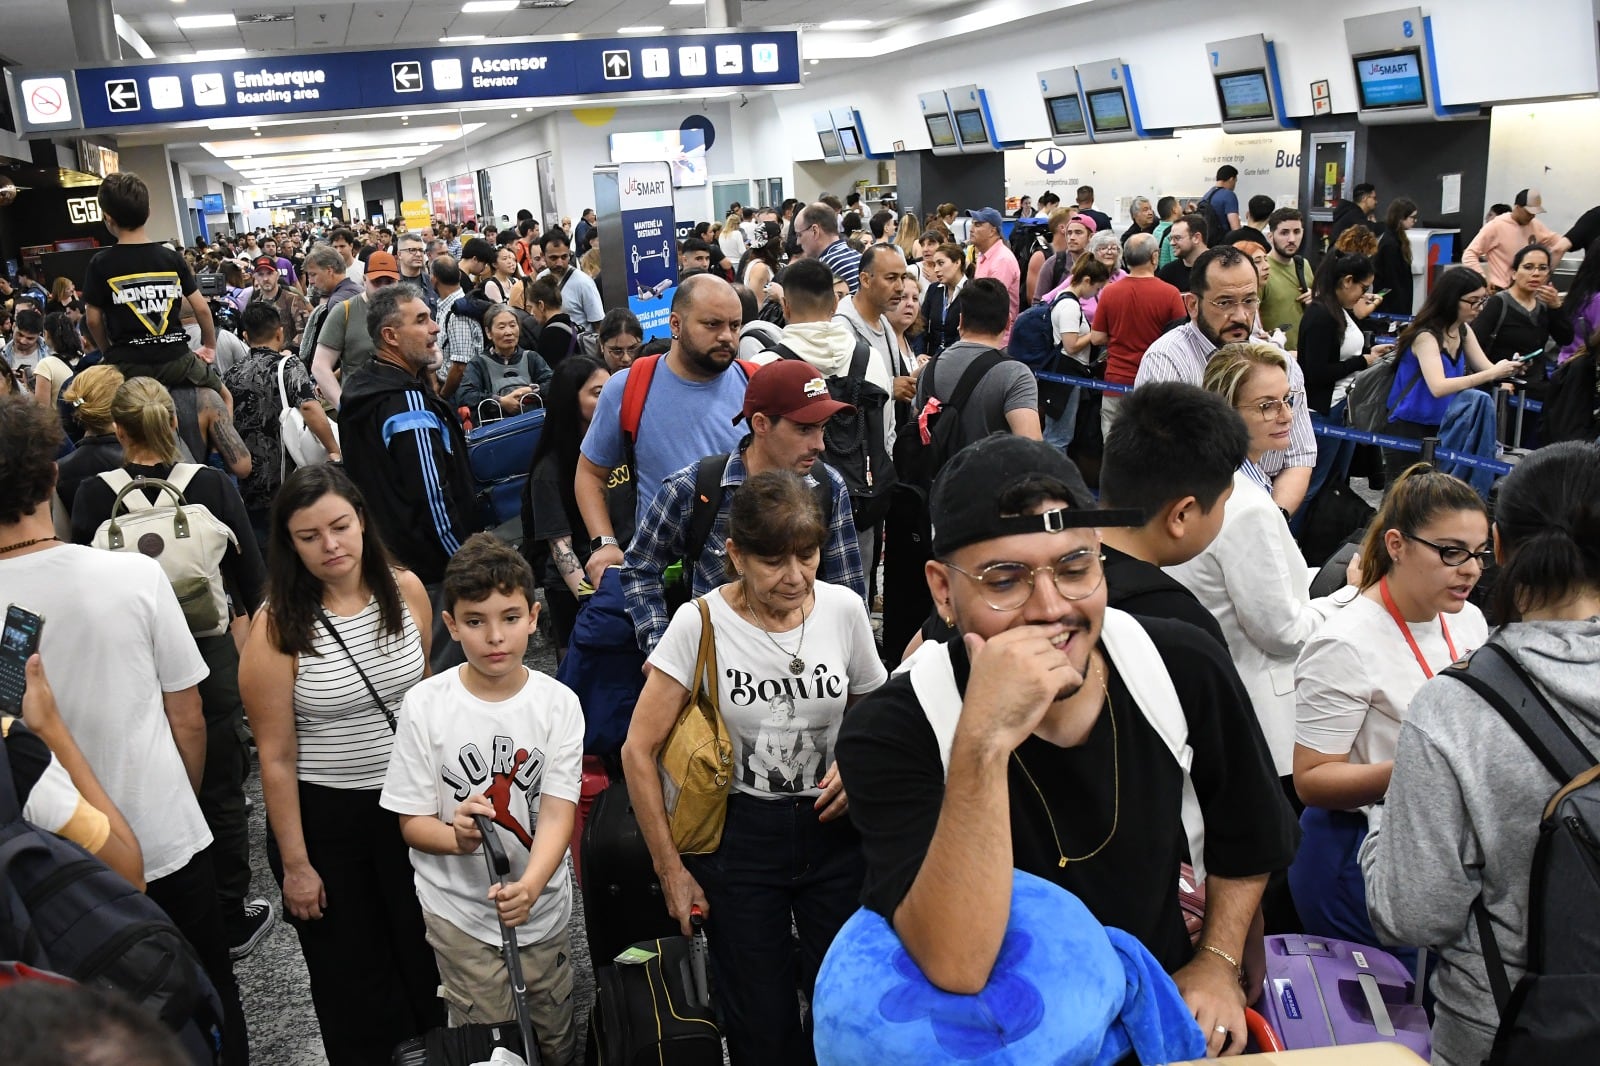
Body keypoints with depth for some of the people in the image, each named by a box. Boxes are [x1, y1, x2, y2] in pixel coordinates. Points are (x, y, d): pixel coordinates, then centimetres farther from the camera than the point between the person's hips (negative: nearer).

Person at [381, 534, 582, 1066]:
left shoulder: (558, 703, -9)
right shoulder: (424, 704, -11)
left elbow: (557, 813, -15)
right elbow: (412, 822, -6)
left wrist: (529, 886, -33)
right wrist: (458, 838, -28)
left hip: (542, 904, 1)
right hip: (460, 911, -1)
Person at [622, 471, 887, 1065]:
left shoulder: (844, 609, -7)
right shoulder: (701, 623, -14)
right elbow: (639, 751, -9)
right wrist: (670, 870, -7)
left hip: (832, 831, 2)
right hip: (738, 835, -2)